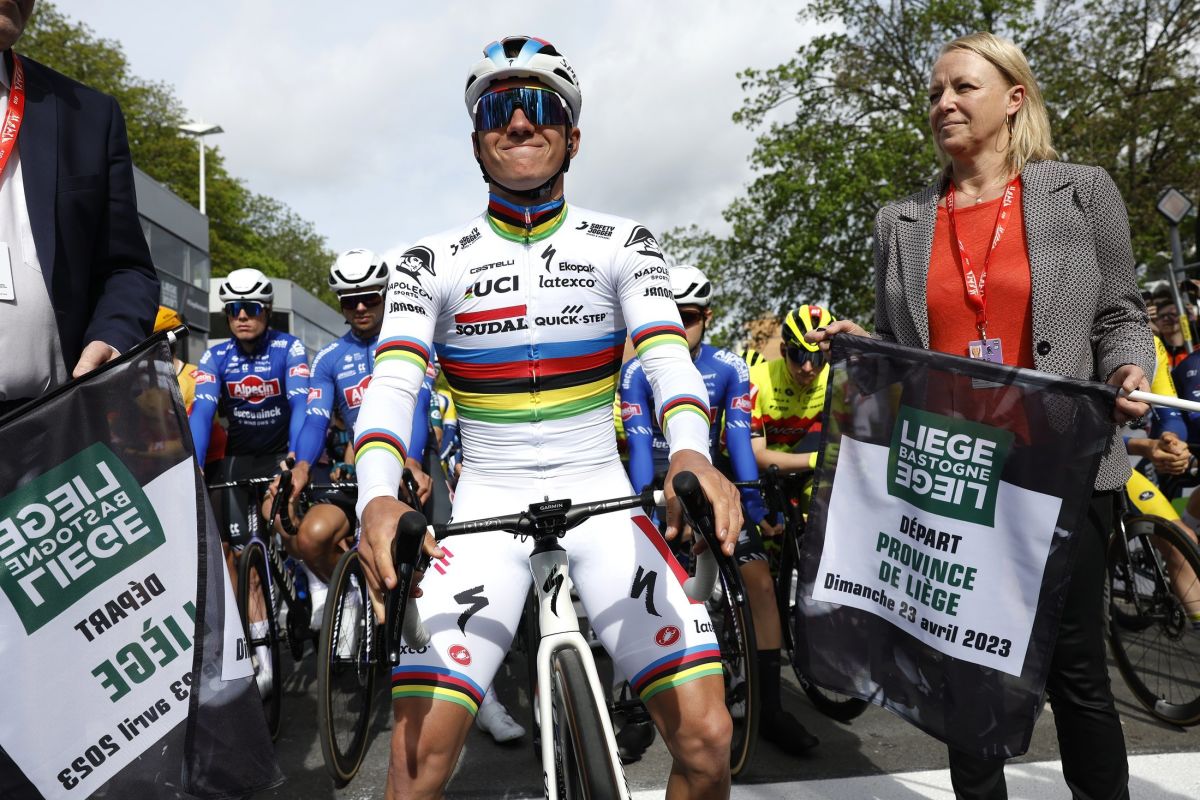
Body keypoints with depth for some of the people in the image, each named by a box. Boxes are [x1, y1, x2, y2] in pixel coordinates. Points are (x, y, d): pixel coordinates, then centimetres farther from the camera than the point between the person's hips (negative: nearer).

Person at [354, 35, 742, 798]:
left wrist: (691, 454, -33)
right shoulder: (434, 263, 2)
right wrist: (379, 498, -30)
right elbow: (393, 385, -10)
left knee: (708, 737, -9)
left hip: (602, 502, 1)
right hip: (486, 509, 0)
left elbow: (669, 356, -12)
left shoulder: (622, 244, 2)